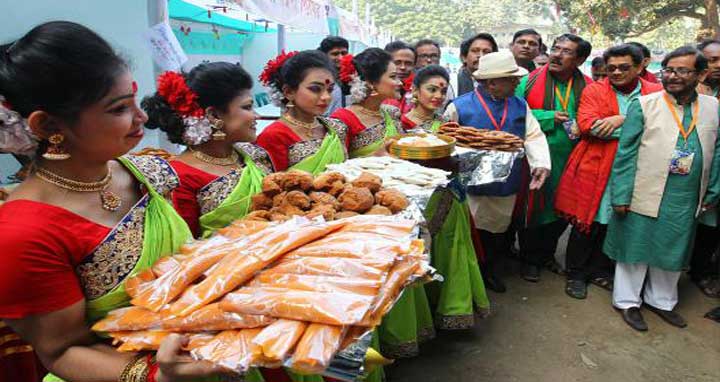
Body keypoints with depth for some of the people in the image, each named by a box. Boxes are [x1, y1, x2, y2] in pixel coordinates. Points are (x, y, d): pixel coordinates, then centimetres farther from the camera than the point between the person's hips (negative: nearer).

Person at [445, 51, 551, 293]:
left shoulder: (520, 106, 7)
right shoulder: (459, 107, -9)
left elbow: (534, 136, 4)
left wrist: (540, 164, -10)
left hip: (508, 189, 5)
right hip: (472, 188, -4)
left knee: (501, 233, 19)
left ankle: (491, 272, 42)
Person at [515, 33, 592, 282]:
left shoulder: (587, 87, 3)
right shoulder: (530, 81, -4)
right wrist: (549, 117, -13)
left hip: (569, 162, 3)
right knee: (532, 208, 6)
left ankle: (546, 255, 38)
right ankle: (531, 260, 26)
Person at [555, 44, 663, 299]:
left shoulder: (655, 93, 8)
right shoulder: (593, 91, 2)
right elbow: (587, 125, -13)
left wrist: (622, 119, -17)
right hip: (594, 169, -2)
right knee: (586, 224, 3)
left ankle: (599, 271, 29)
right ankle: (576, 274, 20)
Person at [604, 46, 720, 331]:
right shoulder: (643, 105, -8)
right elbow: (625, 153, -9)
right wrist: (621, 195, -12)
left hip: (686, 201, 4)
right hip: (645, 196, -4)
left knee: (672, 253, 18)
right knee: (636, 249, 9)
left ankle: (661, 300, 37)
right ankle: (627, 301, 27)